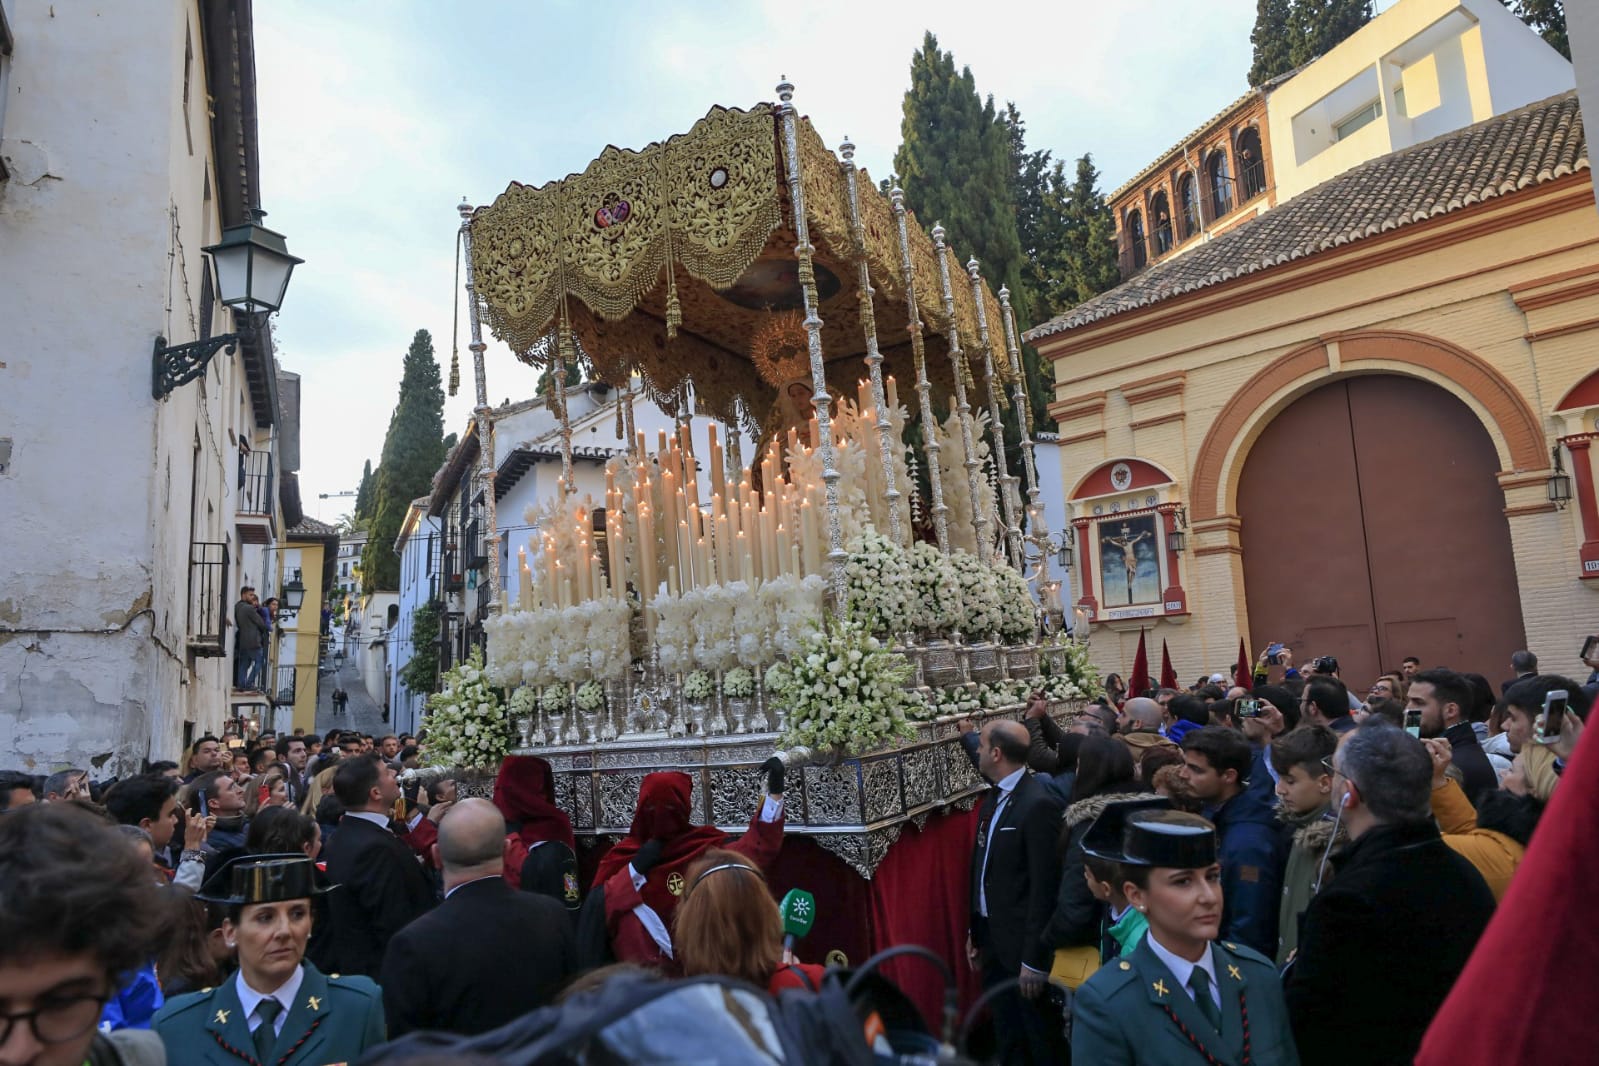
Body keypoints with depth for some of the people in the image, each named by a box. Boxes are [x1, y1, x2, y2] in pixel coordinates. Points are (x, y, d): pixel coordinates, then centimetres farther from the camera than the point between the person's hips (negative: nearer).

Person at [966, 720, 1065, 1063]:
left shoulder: (1039, 805, -21)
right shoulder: (991, 801, 6)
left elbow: (1044, 886, -22)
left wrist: (1034, 958, -19)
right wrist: (974, 931, 14)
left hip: (1021, 944, -7)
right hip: (991, 938, 8)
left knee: (1039, 1038, 12)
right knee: (1006, 1035, 21)